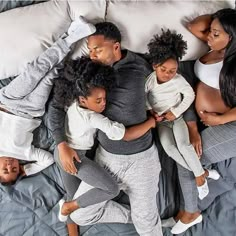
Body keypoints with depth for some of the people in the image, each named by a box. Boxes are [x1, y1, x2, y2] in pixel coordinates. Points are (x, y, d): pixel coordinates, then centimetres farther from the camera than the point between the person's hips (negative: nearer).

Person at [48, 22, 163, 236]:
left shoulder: (139, 68, -13)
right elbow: (56, 105, -2)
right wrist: (62, 144, -11)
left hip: (140, 158, -3)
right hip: (106, 156, 3)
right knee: (80, 215, 5)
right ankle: (132, 216, 27)